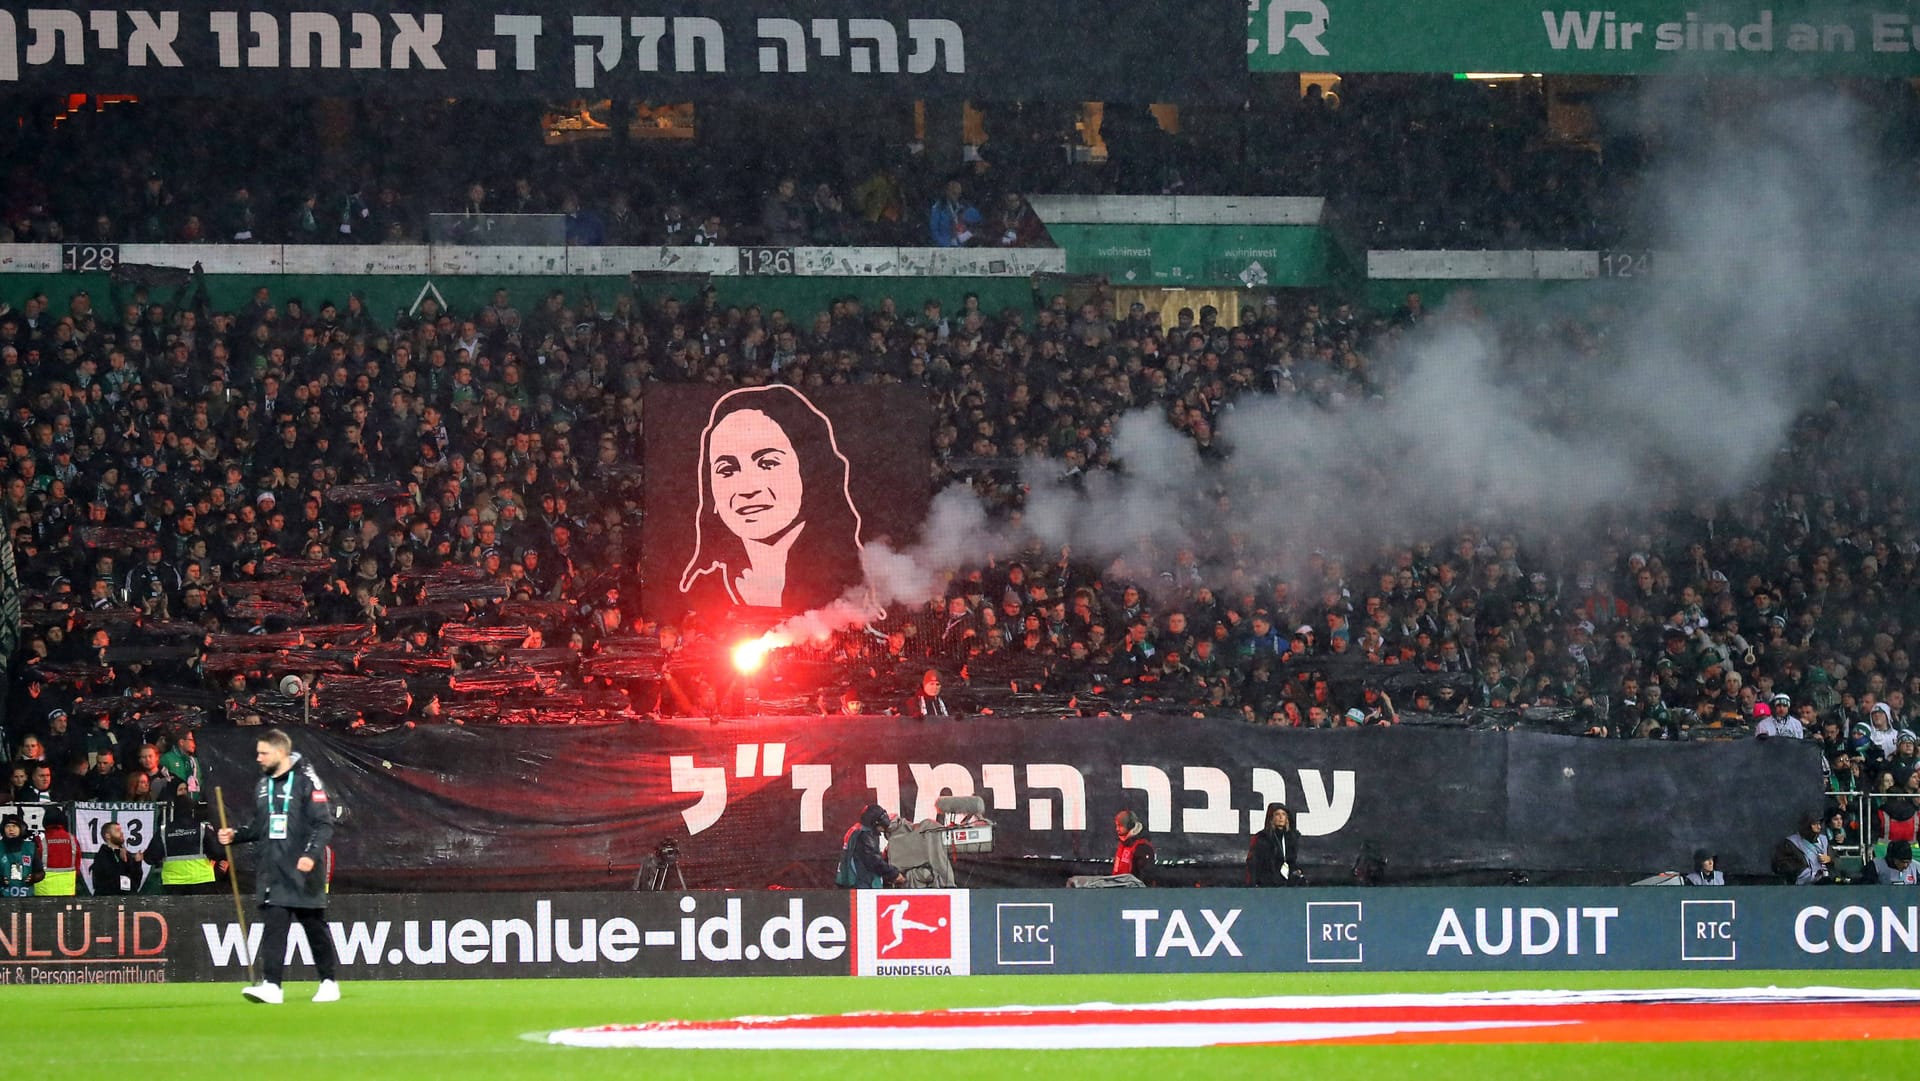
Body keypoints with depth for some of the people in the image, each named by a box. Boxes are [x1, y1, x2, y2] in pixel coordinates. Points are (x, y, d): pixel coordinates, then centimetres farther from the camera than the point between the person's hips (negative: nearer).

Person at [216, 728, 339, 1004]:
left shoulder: (306, 781, -8)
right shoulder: (263, 785, 14)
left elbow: (325, 824, -12)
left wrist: (312, 854, -24)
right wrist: (236, 836, 8)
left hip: (303, 871, -5)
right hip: (273, 872, 5)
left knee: (315, 927, 4)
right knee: (272, 927, -6)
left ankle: (329, 982, 15)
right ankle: (271, 984, -11)